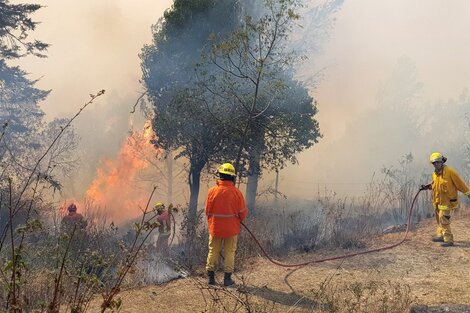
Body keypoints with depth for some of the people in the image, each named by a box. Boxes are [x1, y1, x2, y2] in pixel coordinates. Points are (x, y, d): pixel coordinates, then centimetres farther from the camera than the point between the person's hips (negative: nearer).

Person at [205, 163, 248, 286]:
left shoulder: (212, 191, -10)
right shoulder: (236, 192, -13)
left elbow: (208, 211, -1)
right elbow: (243, 212, -6)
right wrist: (238, 220, 16)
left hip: (215, 228, 1)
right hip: (231, 229, -1)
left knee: (213, 251, 13)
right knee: (229, 252, 10)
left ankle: (211, 277, 17)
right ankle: (227, 278, 11)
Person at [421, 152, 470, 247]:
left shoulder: (449, 171, -16)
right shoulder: (435, 174, 7)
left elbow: (460, 183, -13)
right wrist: (426, 187, 12)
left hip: (448, 201, -8)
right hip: (438, 201, 8)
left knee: (444, 220, -13)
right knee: (439, 219, 19)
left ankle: (449, 240, -7)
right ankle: (441, 235, 35)